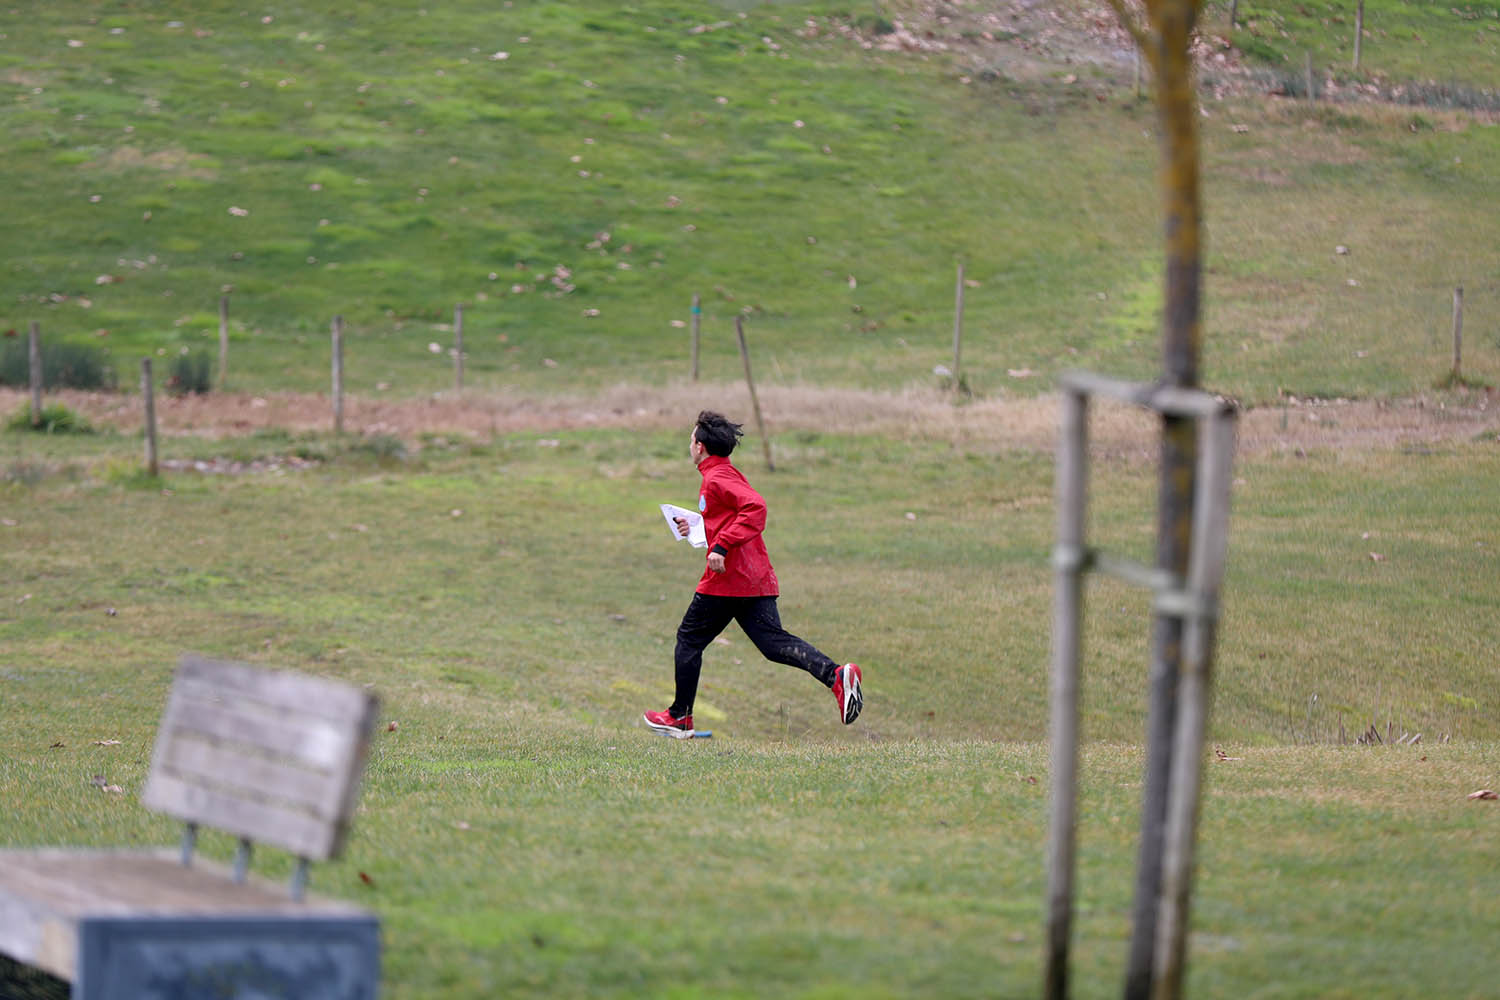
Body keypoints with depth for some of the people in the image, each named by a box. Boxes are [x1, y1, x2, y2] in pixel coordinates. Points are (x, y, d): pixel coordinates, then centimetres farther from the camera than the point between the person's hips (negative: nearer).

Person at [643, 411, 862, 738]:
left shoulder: (717, 477, -10)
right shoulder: (727, 474, 21)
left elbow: (755, 507, -25)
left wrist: (721, 547, -28)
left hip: (727, 578, -9)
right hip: (757, 577, 9)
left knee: (689, 639, 8)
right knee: (774, 642, -3)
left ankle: (680, 716, 16)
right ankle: (836, 675, -24)